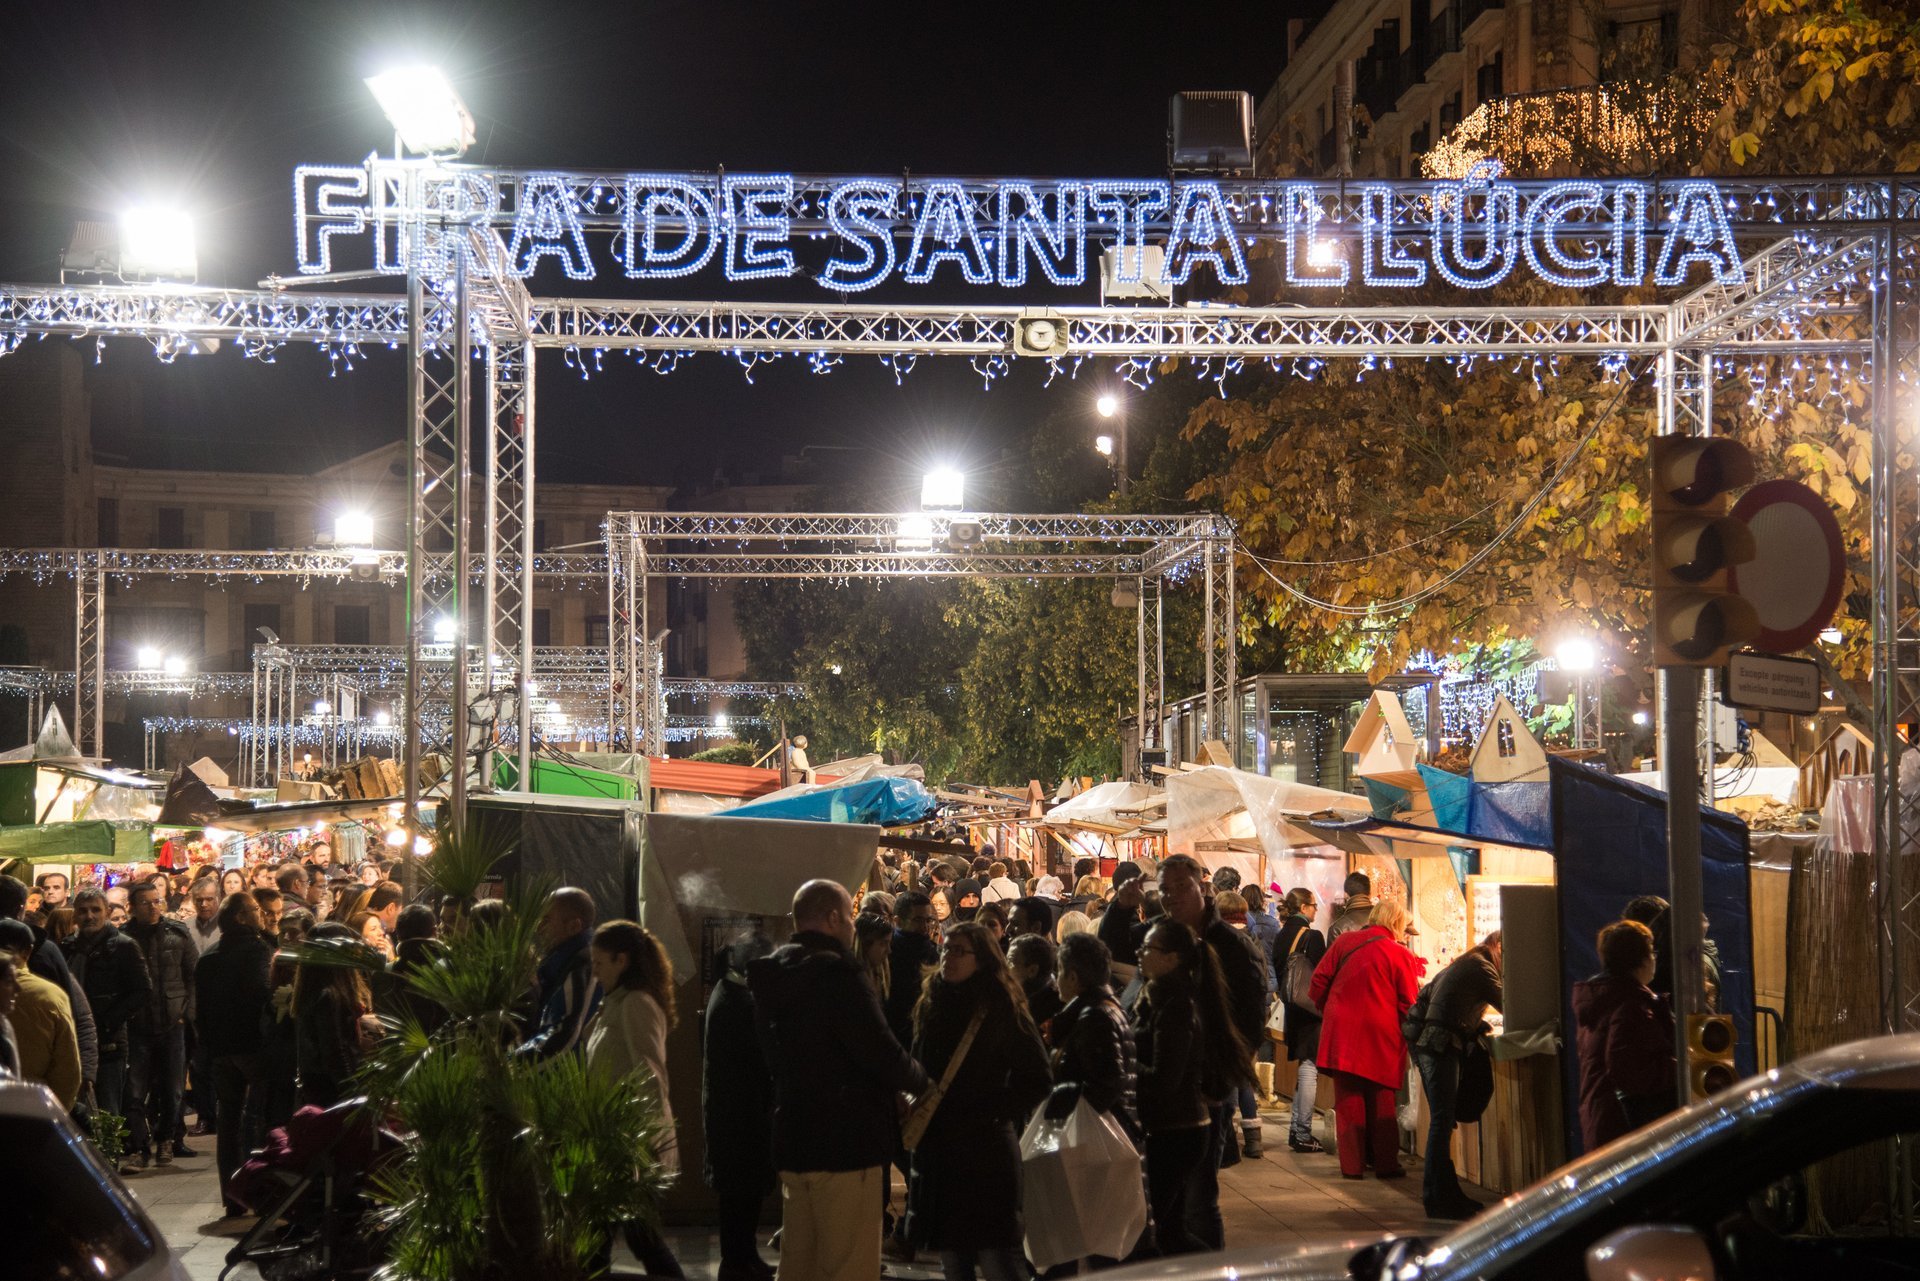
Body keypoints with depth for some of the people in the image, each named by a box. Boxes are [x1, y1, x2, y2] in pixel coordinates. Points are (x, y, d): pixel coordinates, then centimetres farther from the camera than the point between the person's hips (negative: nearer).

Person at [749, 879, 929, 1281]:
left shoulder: (774, 976, 11)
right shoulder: (834, 973, -17)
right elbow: (882, 1053, -20)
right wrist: (920, 1081, 2)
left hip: (792, 1141, 9)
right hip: (845, 1143, -9)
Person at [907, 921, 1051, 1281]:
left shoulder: (1002, 1009, -5)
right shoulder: (931, 1006, 11)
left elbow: (1038, 1080, -6)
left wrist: (992, 1113, -13)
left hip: (985, 1148, -6)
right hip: (936, 1153, 6)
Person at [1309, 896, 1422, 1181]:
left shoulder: (1345, 941, 2)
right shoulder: (1401, 955, -6)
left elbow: (1319, 981, 5)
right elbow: (1409, 1004, -4)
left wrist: (1328, 1011, 20)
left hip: (1342, 1033, 2)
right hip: (1381, 1038, -2)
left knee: (1348, 1099, 8)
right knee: (1381, 1101, 10)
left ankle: (1352, 1164, 9)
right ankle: (1385, 1163, 13)